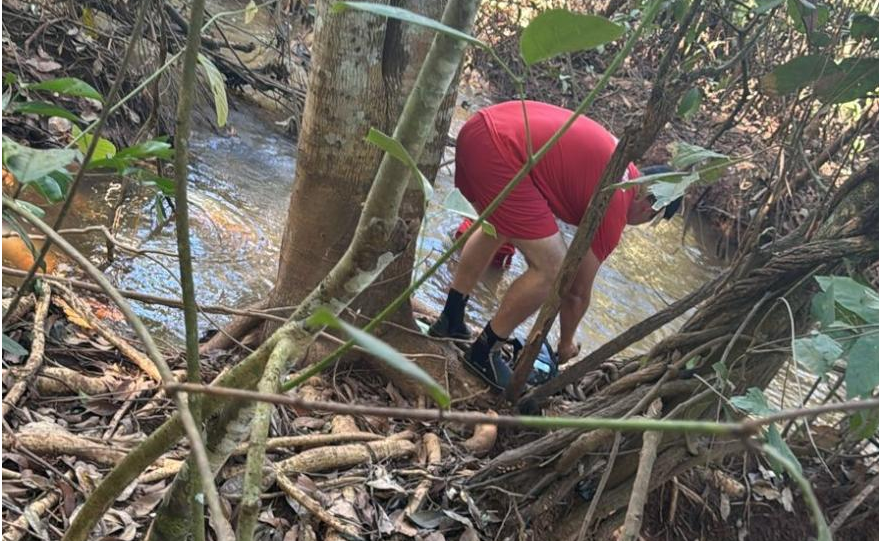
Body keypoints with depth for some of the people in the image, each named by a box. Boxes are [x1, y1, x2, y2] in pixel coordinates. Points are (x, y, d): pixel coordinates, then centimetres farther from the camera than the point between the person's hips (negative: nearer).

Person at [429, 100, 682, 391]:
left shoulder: (617, 159, 24)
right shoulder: (614, 207, 3)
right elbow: (578, 290, 11)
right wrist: (566, 344, 27)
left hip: (479, 127, 10)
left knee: (497, 227, 33)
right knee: (553, 270, -3)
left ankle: (450, 320, 39)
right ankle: (482, 353, 11)